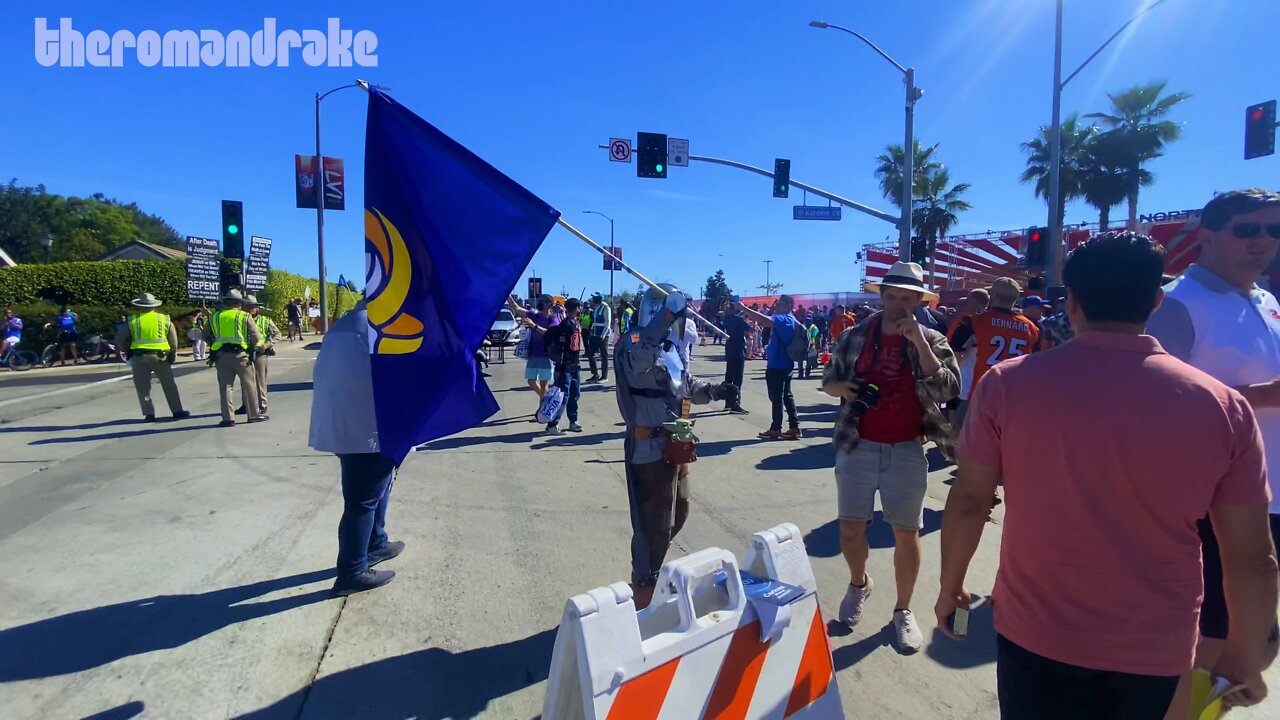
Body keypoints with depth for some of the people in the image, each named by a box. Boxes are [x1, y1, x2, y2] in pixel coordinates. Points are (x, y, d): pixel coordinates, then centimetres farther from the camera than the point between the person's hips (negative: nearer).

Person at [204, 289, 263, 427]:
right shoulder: (245, 316, -1)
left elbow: (206, 336, 14)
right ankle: (254, 415, 13)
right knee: (249, 385, 8)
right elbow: (256, 337, -6)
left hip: (221, 356, 3)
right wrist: (252, 347, 11)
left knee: (225, 386, 6)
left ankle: (227, 418, 4)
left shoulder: (215, 317, 10)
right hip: (240, 354, -3)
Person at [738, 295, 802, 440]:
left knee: (776, 397, -2)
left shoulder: (784, 319, -17)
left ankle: (776, 429, 5)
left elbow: (765, 320, -32)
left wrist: (743, 308, -30)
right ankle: (794, 428, 15)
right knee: (786, 396, 13)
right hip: (784, 364, 10)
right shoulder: (789, 320, 15)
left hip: (777, 365, -10)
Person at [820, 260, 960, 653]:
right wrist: (842, 389, -13)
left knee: (906, 533, 8)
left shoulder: (932, 340, -3)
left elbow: (948, 391, -17)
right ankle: (858, 584, 37)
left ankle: (903, 611, 27)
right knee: (850, 528, 8)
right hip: (857, 446, 1)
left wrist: (919, 342, -23)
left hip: (907, 450, -1)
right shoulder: (855, 335, 1)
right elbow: (828, 380, 10)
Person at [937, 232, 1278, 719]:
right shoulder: (1225, 406, -10)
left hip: (1038, 636, -2)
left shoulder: (1007, 384, -15)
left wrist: (950, 587, 7)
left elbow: (968, 502, -8)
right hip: (1157, 651, 3)